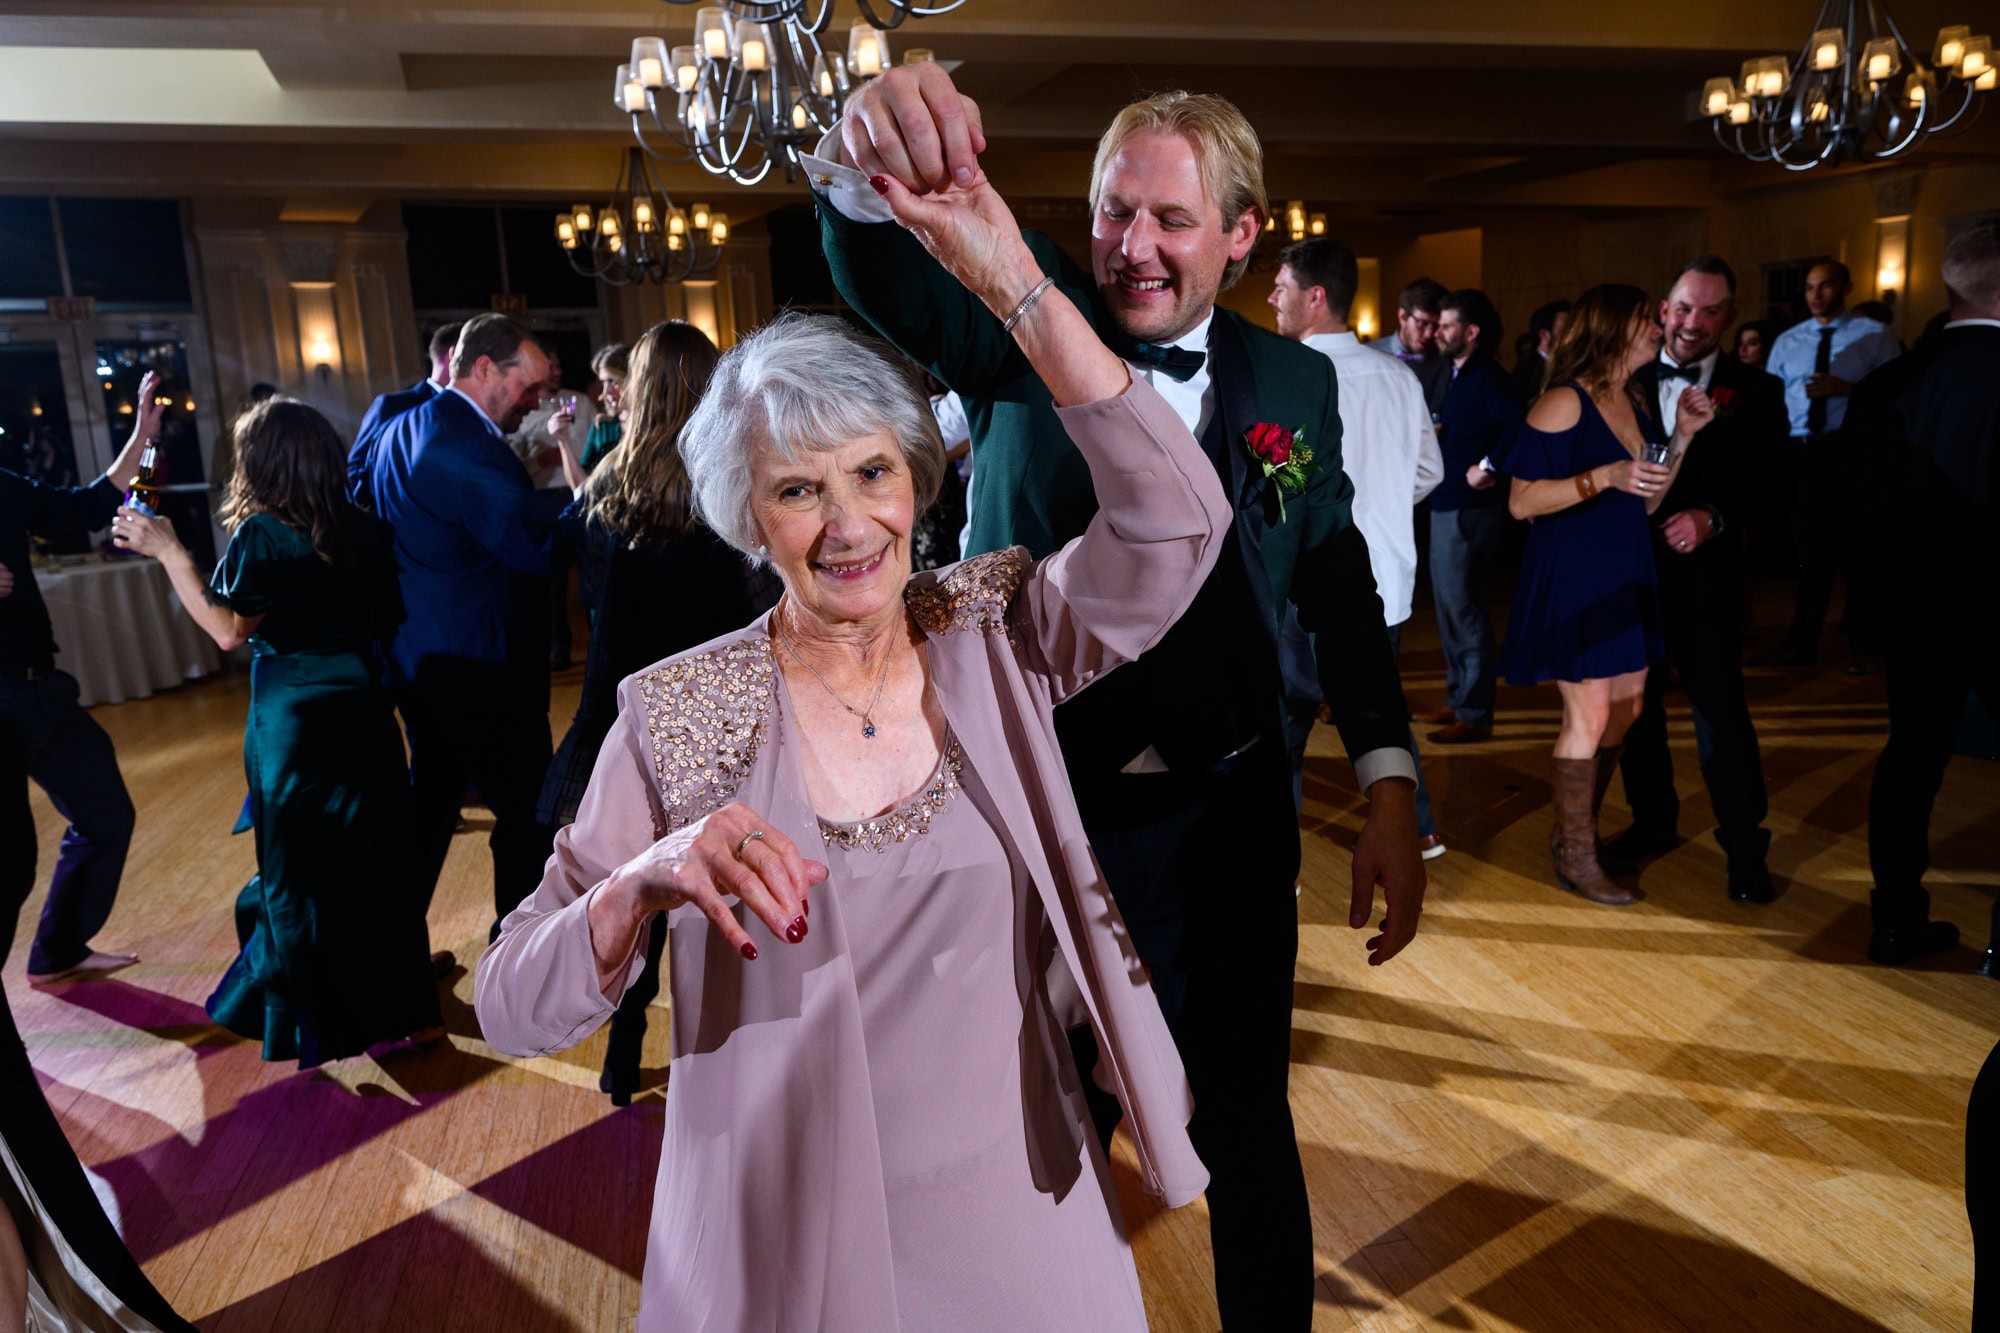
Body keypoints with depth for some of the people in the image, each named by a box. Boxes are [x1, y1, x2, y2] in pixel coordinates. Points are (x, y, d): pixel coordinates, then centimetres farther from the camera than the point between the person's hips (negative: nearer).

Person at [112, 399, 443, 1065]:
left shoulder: (262, 536, -14)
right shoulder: (363, 530, 0)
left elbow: (229, 632, -10)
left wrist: (169, 551, -7)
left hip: (292, 722, -4)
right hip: (361, 710, 4)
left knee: (300, 869, 11)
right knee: (373, 859, 16)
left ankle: (318, 1021, 25)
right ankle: (402, 1006, 27)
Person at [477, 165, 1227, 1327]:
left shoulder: (994, 637, -7)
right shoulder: (677, 714, -13)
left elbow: (1179, 519, -22)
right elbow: (512, 1011, -13)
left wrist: (1013, 285, -25)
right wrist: (643, 884, -33)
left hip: (1020, 1199, 2)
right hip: (789, 1232, -1)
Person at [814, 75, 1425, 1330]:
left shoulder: (1295, 382, 1)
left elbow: (1339, 588, 5)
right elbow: (896, 281, -25)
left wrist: (1392, 781, -5)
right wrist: (866, 176, -48)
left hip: (1223, 826, 1)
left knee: (1245, 1125, 17)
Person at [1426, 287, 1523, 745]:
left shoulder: (1487, 377, -15)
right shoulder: (1456, 376, 14)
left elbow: (1518, 425, -31)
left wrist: (1488, 467, -23)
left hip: (1471, 509, -10)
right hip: (1447, 505, 10)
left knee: (1466, 611, -5)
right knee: (1449, 607, 17)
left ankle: (1475, 715, 3)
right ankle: (1459, 698, 29)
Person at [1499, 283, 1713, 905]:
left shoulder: (1635, 404, 12)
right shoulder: (1564, 403, -13)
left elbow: (1645, 502, 14)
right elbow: (1521, 500, -18)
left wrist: (1681, 436, 5)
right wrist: (1604, 477, -25)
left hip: (1624, 574, 9)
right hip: (1570, 576, -9)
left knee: (1625, 710, 10)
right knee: (1588, 716, -5)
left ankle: (1574, 829, 26)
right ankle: (1576, 859, 9)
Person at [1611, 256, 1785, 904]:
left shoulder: (1754, 391, 2)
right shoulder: (1627, 383, 7)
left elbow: (1770, 486, -5)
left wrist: (1714, 518, -21)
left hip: (1706, 572, -3)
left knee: (1720, 706, -4)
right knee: (1635, 701, 12)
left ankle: (1745, 846, 9)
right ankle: (1654, 820, 30)